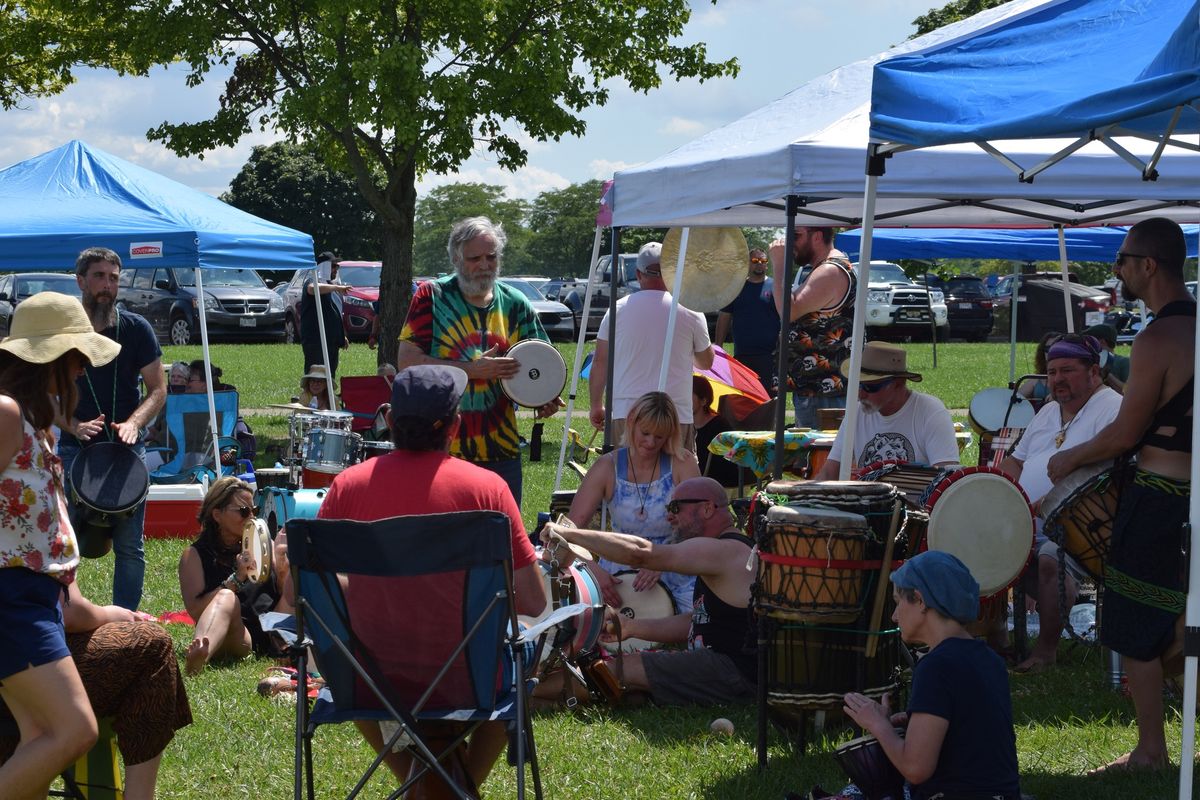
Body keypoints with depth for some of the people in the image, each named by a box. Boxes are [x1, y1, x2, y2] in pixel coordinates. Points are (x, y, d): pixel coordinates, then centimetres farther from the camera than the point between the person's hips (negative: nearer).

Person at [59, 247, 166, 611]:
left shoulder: (136, 329, 2)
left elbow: (157, 389, 2)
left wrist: (133, 423, -17)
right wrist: (74, 426, -15)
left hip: (127, 447, 0)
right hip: (74, 447, 0)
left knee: (129, 546, 3)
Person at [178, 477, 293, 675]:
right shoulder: (195, 555, 10)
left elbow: (289, 598, 19)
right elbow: (195, 611, -4)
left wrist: (283, 565, -1)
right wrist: (236, 579, -11)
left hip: (272, 635, 4)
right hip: (235, 641, -4)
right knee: (226, 598, -35)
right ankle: (200, 655, -68)